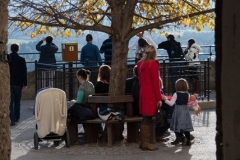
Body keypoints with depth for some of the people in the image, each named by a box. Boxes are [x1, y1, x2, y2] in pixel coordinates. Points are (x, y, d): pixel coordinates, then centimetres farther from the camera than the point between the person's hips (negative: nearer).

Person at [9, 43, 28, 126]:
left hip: (8, 83, 0)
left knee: (10, 102, -1)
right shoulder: (21, 60, -6)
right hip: (18, 83, 0)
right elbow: (24, 72, -5)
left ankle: (12, 119, -11)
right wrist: (25, 84, 2)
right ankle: (16, 117, 23)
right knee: (17, 101, 15)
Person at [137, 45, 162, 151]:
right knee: (147, 119, -4)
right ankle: (146, 143, -1)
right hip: (151, 94, -7)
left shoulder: (140, 64, 8)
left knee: (145, 119, 13)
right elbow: (156, 82, -13)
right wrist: (159, 98, -11)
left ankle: (143, 142, 17)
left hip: (142, 93, 7)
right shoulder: (153, 64, -11)